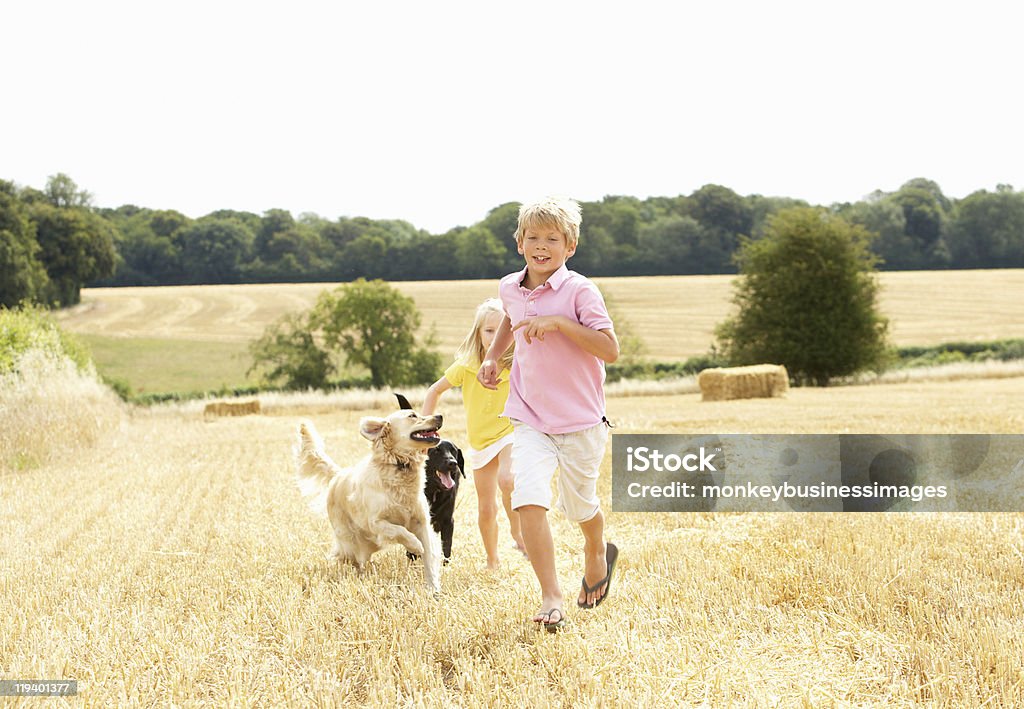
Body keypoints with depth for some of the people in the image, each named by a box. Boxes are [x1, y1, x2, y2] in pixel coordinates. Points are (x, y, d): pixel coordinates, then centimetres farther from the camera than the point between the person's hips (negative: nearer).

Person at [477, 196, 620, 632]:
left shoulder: (580, 291, -13)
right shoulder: (510, 289, 3)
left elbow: (610, 350, -21)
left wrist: (559, 322, -27)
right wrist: (492, 357, 15)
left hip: (580, 420, -3)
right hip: (529, 419, 3)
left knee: (580, 507, 14)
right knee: (528, 501, -18)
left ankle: (598, 554, 48)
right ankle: (551, 598, -15)